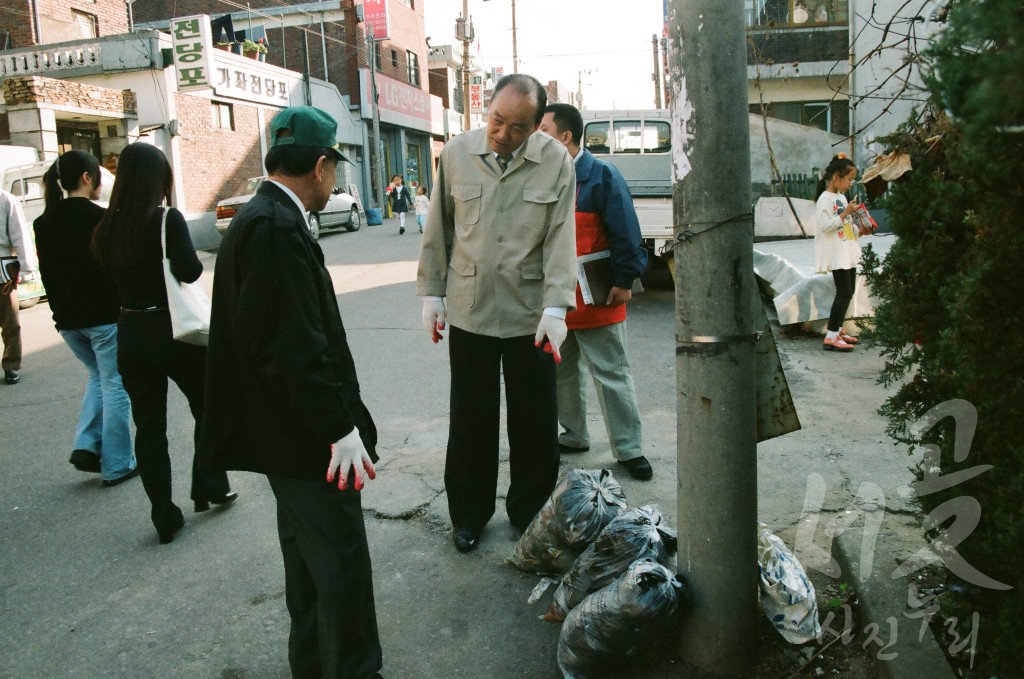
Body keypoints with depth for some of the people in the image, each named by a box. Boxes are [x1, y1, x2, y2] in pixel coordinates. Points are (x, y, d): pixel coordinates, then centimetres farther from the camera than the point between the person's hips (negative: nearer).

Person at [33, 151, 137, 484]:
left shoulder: (45, 222, 6)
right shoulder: (99, 218, -14)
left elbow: (47, 273, 11)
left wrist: (62, 310, 19)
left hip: (68, 319, 7)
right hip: (105, 316, -6)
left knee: (99, 375, 26)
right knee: (115, 385, 5)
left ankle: (87, 445, 15)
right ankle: (117, 465, 12)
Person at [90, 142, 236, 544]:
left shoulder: (107, 227, 2)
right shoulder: (167, 219, -13)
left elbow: (109, 278, 6)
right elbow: (190, 271, -21)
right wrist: (194, 262, -1)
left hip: (131, 334, 4)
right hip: (173, 330, -4)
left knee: (148, 427, 10)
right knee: (207, 408, 18)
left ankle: (165, 517, 15)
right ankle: (210, 486, 25)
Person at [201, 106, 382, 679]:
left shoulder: (262, 219, 10)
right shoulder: (276, 229, -22)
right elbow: (293, 348, -27)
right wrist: (342, 428, -22)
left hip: (290, 430, 11)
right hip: (304, 437, -11)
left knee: (309, 555, 22)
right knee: (343, 563, 0)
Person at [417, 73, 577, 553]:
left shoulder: (556, 161, -5)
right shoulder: (456, 153, 0)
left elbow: (561, 238, -6)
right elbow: (438, 229, 6)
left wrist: (555, 307, -14)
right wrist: (431, 293, 7)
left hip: (530, 313, 0)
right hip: (469, 311, 1)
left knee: (535, 423, 9)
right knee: (471, 421, 10)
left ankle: (530, 513, 29)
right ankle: (469, 514, 28)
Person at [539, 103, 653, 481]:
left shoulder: (601, 176, -10)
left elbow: (625, 233, -12)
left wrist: (624, 281, -14)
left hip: (596, 300, -7)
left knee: (612, 375, 2)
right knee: (561, 373, 16)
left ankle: (629, 450, 12)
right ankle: (573, 436, 32)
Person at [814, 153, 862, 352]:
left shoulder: (842, 197, 16)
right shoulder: (825, 199, -13)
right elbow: (824, 225, -22)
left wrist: (859, 230, 9)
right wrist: (845, 214, -21)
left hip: (848, 252, 10)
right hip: (836, 255, -10)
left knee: (848, 292, 12)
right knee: (844, 293, -12)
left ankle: (837, 330, 22)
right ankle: (831, 337, -11)